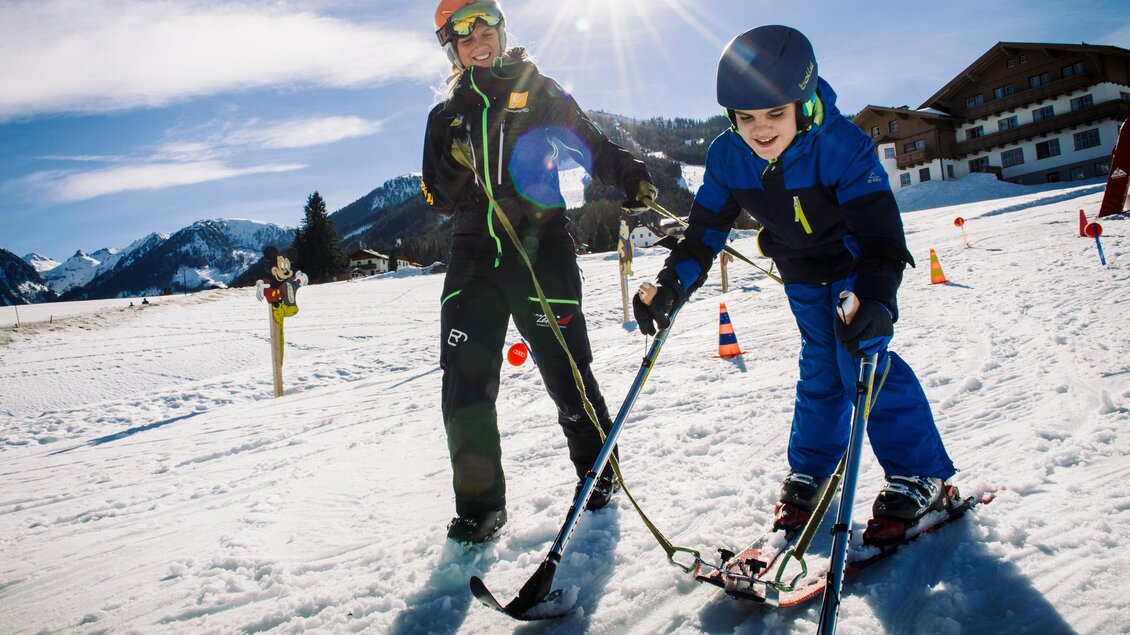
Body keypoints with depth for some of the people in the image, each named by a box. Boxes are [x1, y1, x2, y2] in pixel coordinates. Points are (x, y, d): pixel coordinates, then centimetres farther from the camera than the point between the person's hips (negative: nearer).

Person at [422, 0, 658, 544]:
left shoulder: (540, 93, 11)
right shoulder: (447, 116, 17)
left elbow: (593, 146, 6)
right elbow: (437, 199, 14)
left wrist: (633, 177, -14)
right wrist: (455, 167, -7)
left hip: (540, 248, -2)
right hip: (475, 254, 3)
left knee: (566, 368, 1)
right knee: (464, 380, -6)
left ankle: (597, 470, 24)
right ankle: (479, 502, 7)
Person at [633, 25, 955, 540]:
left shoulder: (841, 144, -34)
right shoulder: (727, 156, -20)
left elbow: (879, 232, -40)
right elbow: (705, 228, -12)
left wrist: (874, 300, -56)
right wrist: (672, 283, -27)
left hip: (854, 263, -4)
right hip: (801, 274, 4)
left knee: (863, 359, -13)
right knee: (820, 368, 11)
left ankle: (921, 477, 3)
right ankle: (809, 472, 27)